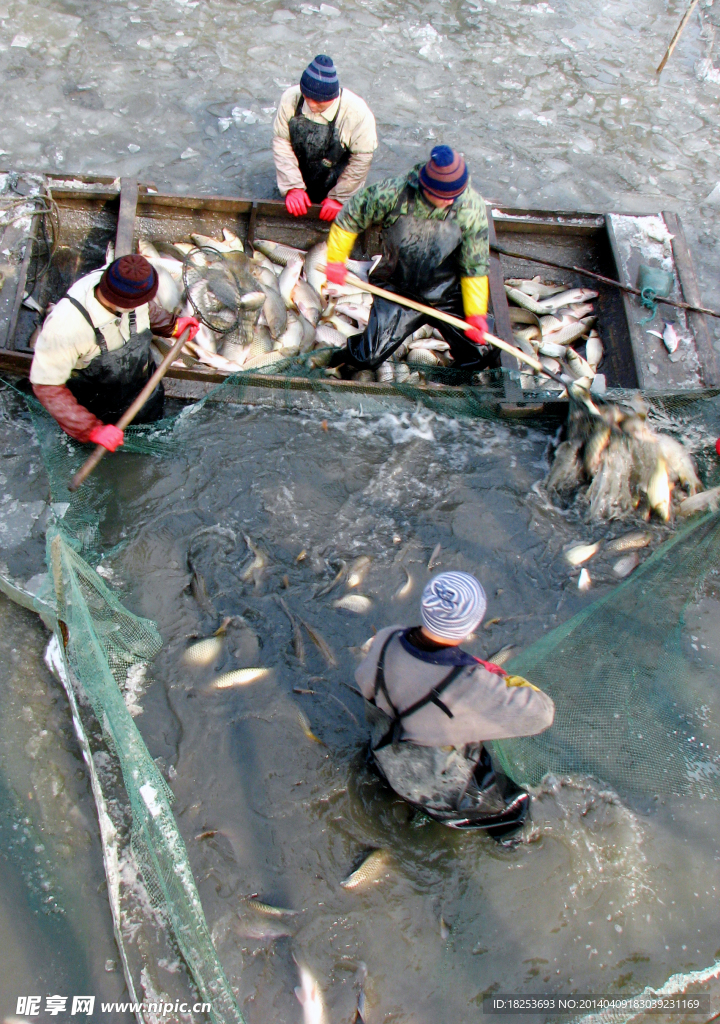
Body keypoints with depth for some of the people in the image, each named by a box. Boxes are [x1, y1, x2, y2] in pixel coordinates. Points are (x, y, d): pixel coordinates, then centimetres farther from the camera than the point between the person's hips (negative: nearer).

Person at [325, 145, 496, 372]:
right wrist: (336, 260, 3)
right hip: (398, 293, -1)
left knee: (480, 358, 0)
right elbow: (349, 219, -5)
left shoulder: (471, 208, -17)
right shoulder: (392, 194, -21)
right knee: (367, 359, -6)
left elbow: (475, 267, -8)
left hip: (448, 296, 1)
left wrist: (476, 314, -10)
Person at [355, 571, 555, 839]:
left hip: (386, 760, 5)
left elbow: (365, 683, -4)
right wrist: (506, 680, -12)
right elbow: (540, 713, -31)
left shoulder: (385, 640, -26)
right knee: (516, 805, 17)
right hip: (440, 788, -5)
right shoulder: (471, 685, -42)